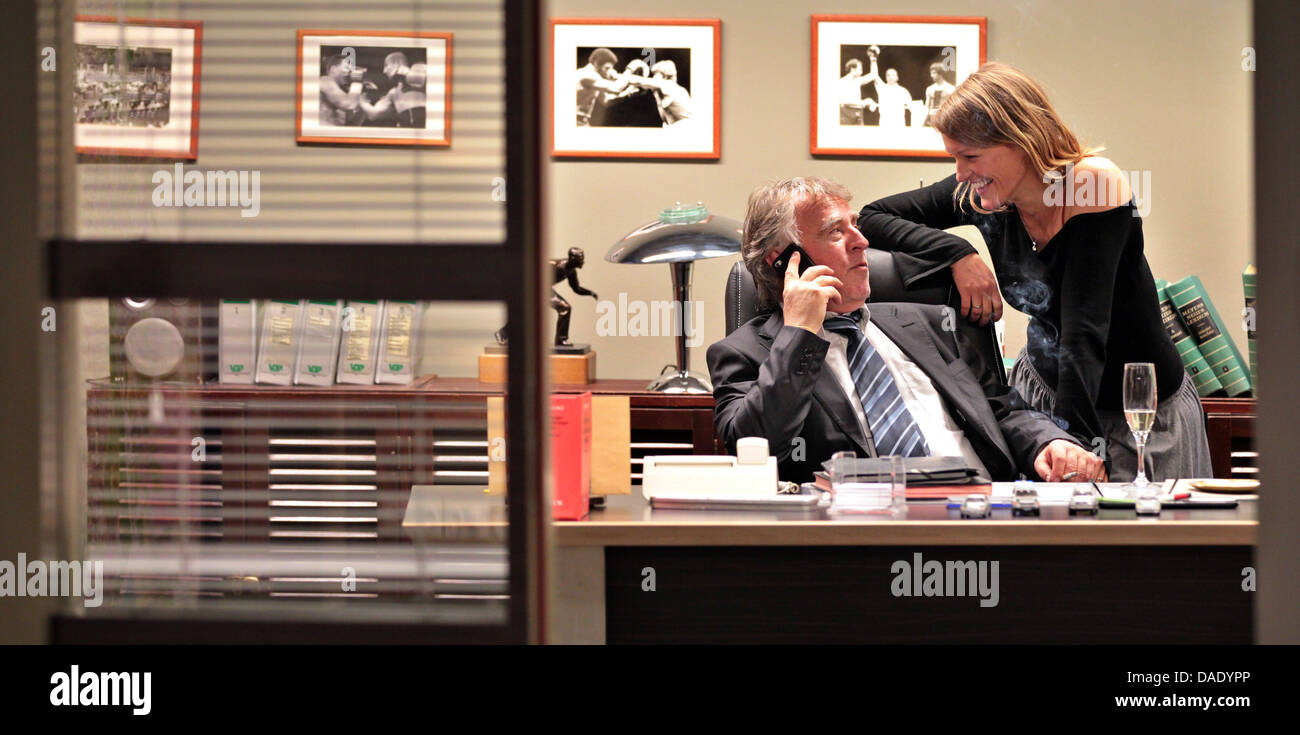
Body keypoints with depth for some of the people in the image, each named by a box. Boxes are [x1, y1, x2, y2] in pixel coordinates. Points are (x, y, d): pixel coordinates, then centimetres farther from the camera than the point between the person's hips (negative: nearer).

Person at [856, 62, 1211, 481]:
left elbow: (1085, 334, -33)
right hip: (1044, 387, 5)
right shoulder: (980, 193, -9)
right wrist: (957, 254, -19)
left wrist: (1070, 439, -41)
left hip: (1142, 411, -4)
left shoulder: (1094, 185, -25)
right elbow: (872, 218, -1)